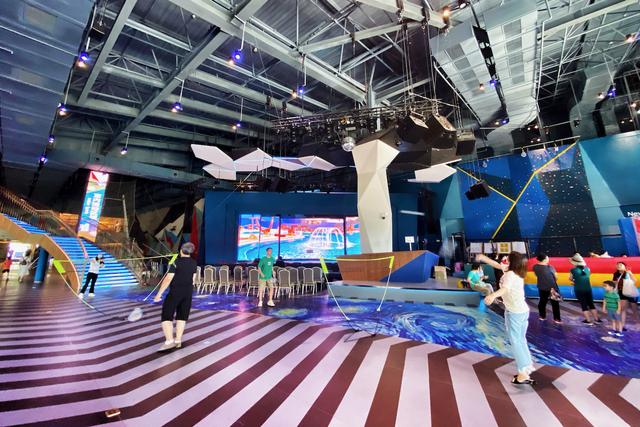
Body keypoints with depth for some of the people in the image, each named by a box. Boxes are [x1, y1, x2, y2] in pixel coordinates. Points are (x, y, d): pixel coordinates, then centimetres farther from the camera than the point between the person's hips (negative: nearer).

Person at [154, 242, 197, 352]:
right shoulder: (194, 263, 3)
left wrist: (159, 293, -12)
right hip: (188, 292, 6)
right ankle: (178, 341, 19)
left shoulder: (176, 262, -14)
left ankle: (169, 341, -11)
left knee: (166, 316, 0)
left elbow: (168, 279, -17)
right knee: (182, 316, 14)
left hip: (175, 292, -6)